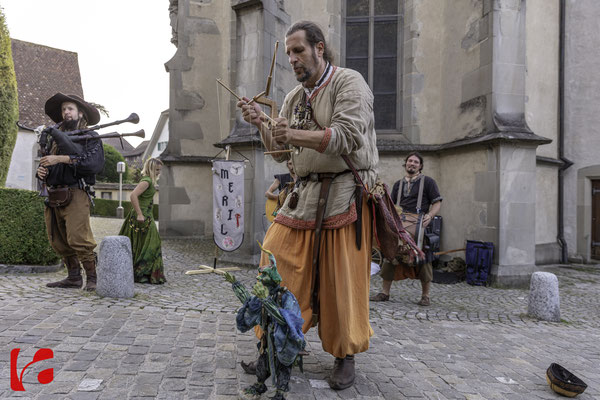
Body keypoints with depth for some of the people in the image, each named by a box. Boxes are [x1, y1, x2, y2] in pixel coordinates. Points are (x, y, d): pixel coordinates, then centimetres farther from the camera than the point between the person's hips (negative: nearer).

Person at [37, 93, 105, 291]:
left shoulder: (90, 137, 3)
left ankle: (93, 278, -8)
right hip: (54, 197, 7)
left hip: (75, 195, -7)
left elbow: (95, 163, -15)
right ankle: (74, 277, 18)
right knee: (58, 241, 9)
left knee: (78, 238, -16)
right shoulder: (54, 137, 21)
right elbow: (45, 162, 27)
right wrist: (41, 171, 3)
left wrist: (62, 159, -18)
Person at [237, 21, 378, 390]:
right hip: (305, 193, 6)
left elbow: (346, 136, -17)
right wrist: (262, 125, -1)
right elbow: (282, 153, 15)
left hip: (345, 193, -6)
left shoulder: (349, 82, -2)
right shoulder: (294, 98, 17)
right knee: (276, 262, -1)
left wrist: (296, 135, -25)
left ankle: (345, 357, 17)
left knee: (342, 280, -2)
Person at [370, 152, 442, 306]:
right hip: (398, 221, 4)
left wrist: (429, 215, -13)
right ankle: (384, 293, 3)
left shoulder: (428, 182, 12)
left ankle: (425, 295, 5)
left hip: (417, 222, -3)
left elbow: (437, 203, 5)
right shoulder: (398, 184, 25)